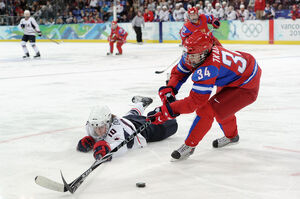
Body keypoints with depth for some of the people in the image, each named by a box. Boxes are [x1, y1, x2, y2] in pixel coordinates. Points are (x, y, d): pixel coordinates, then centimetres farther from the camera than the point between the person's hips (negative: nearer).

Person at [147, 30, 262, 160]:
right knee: (220, 105, 29)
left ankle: (189, 145, -3)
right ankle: (231, 136, 52)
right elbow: (178, 72, 4)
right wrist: (169, 90, -14)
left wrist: (166, 112, -36)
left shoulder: (208, 69, -37)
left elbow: (194, 101, -36)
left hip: (247, 86, -10)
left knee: (207, 110, -17)